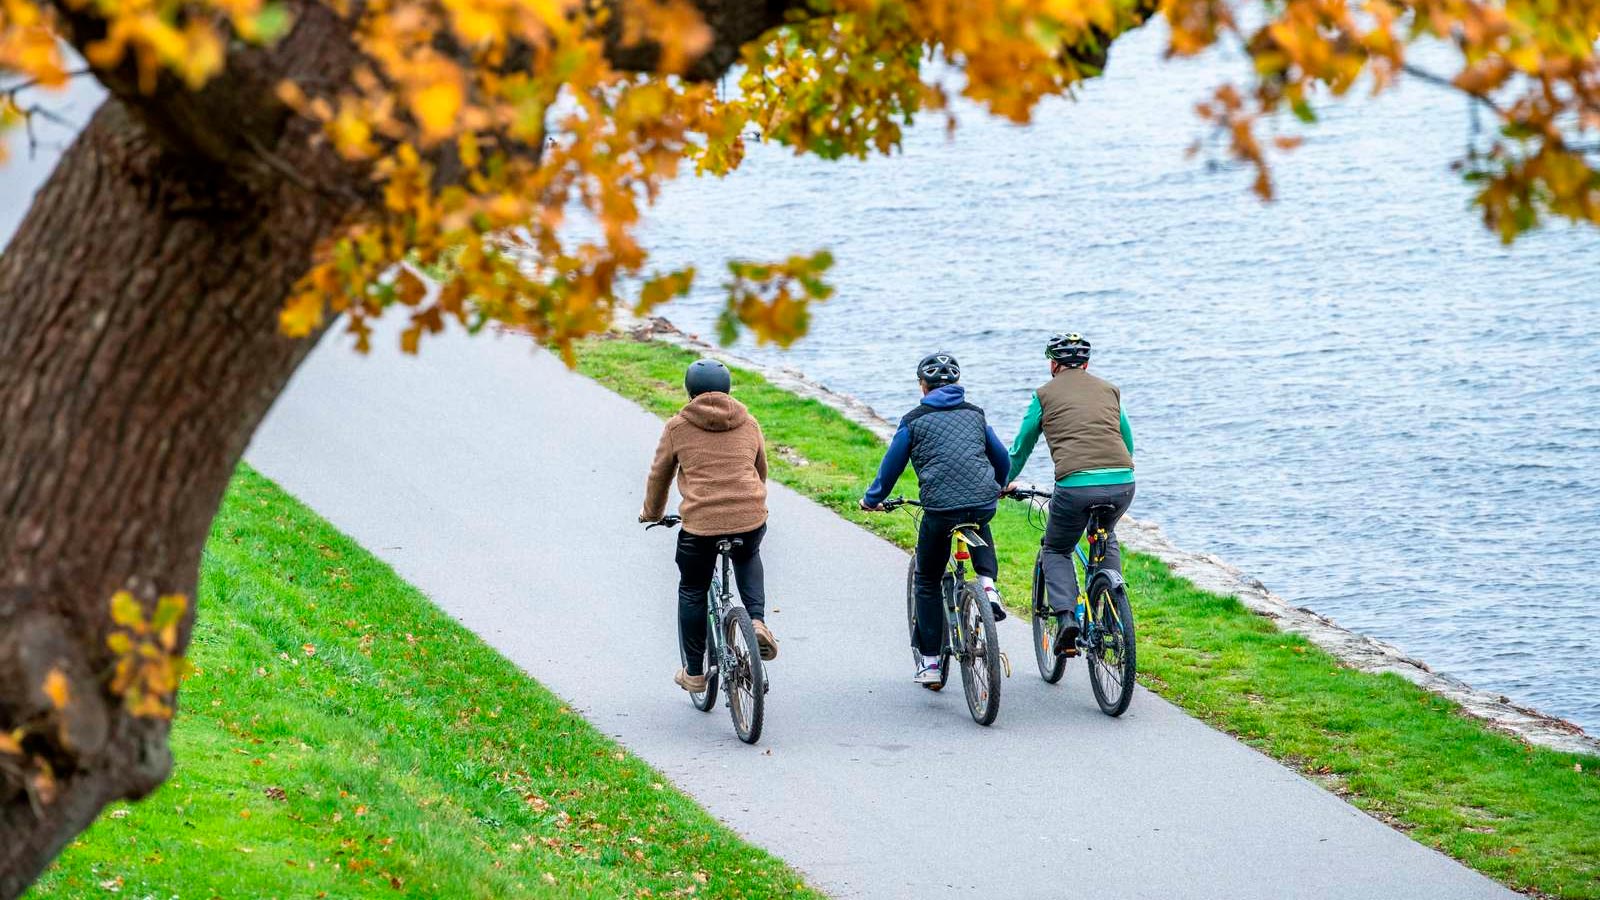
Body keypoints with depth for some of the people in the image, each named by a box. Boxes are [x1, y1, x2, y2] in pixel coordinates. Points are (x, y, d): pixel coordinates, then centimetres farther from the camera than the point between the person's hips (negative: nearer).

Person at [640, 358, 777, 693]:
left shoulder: (677, 427, 6)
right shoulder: (749, 424, 14)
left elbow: (659, 475, 16)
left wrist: (652, 512, 34)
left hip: (700, 524, -3)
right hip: (751, 519, 3)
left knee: (692, 592, 18)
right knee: (748, 559, 35)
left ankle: (694, 673, 24)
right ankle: (757, 621, 12)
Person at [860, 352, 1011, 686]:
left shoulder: (914, 421, 8)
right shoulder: (975, 414, 19)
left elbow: (891, 465, 13)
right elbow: (1002, 457, 29)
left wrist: (872, 499, 31)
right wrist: (999, 487, 51)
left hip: (940, 508, -3)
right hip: (984, 502, 3)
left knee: (927, 584, 15)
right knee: (979, 527, 41)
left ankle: (930, 663, 12)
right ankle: (987, 585, 15)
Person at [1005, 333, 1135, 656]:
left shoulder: (1045, 393, 13)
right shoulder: (1110, 390, 23)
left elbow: (1022, 446, 22)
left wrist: (1006, 482, 39)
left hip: (1075, 485, -3)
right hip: (1122, 484, 3)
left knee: (1056, 552, 19)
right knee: (1106, 540, 34)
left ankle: (1066, 617, -4)